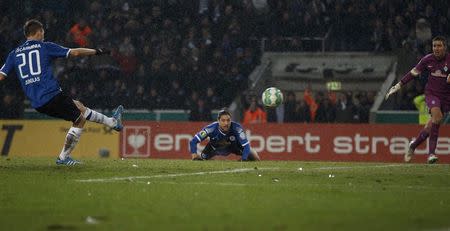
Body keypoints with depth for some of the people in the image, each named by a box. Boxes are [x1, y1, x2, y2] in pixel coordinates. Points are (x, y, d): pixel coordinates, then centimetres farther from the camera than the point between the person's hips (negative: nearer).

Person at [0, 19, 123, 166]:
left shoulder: (14, 54, 13)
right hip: (52, 96, -7)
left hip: (36, 104, 7)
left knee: (79, 106, 24)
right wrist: (96, 52, 17)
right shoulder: (45, 47, 2)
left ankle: (112, 122, 33)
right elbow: (74, 53, 3)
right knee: (79, 120, 10)